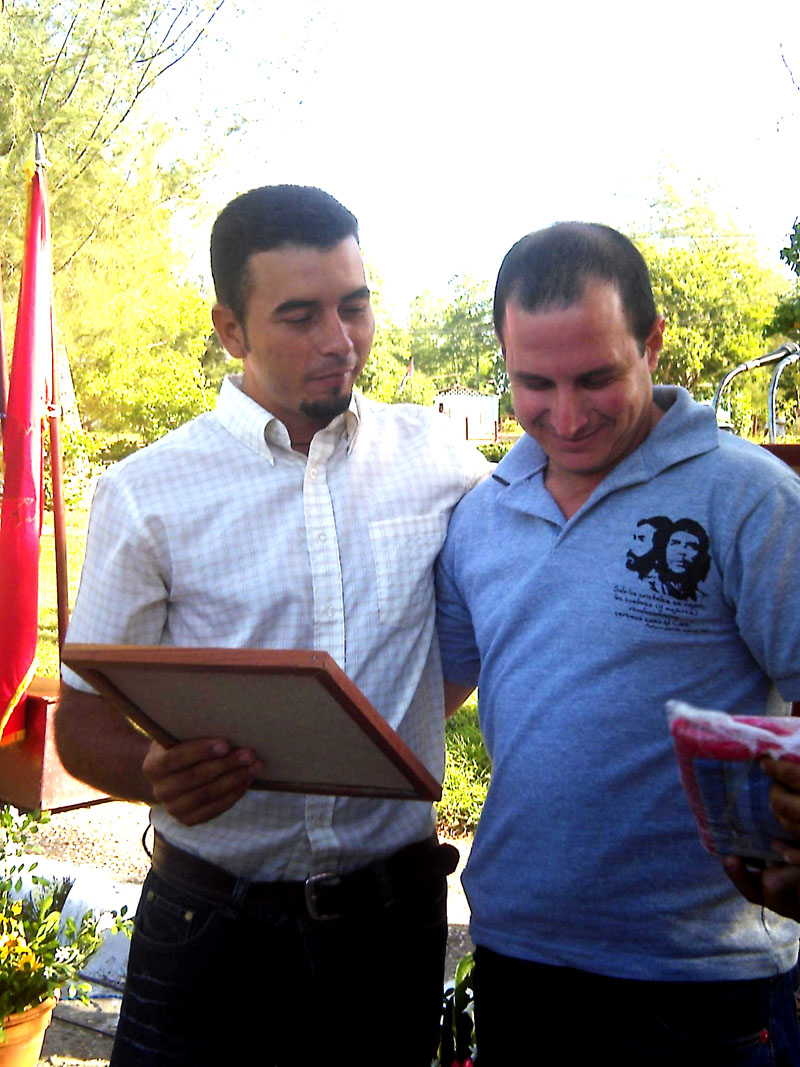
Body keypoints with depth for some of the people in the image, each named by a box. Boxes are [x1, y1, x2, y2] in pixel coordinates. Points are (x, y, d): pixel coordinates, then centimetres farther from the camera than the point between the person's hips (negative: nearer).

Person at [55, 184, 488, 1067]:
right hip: (211, 919, -2)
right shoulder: (146, 494, -6)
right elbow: (84, 720, -3)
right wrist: (159, 775, -23)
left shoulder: (437, 458, 0)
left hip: (394, 904, 2)